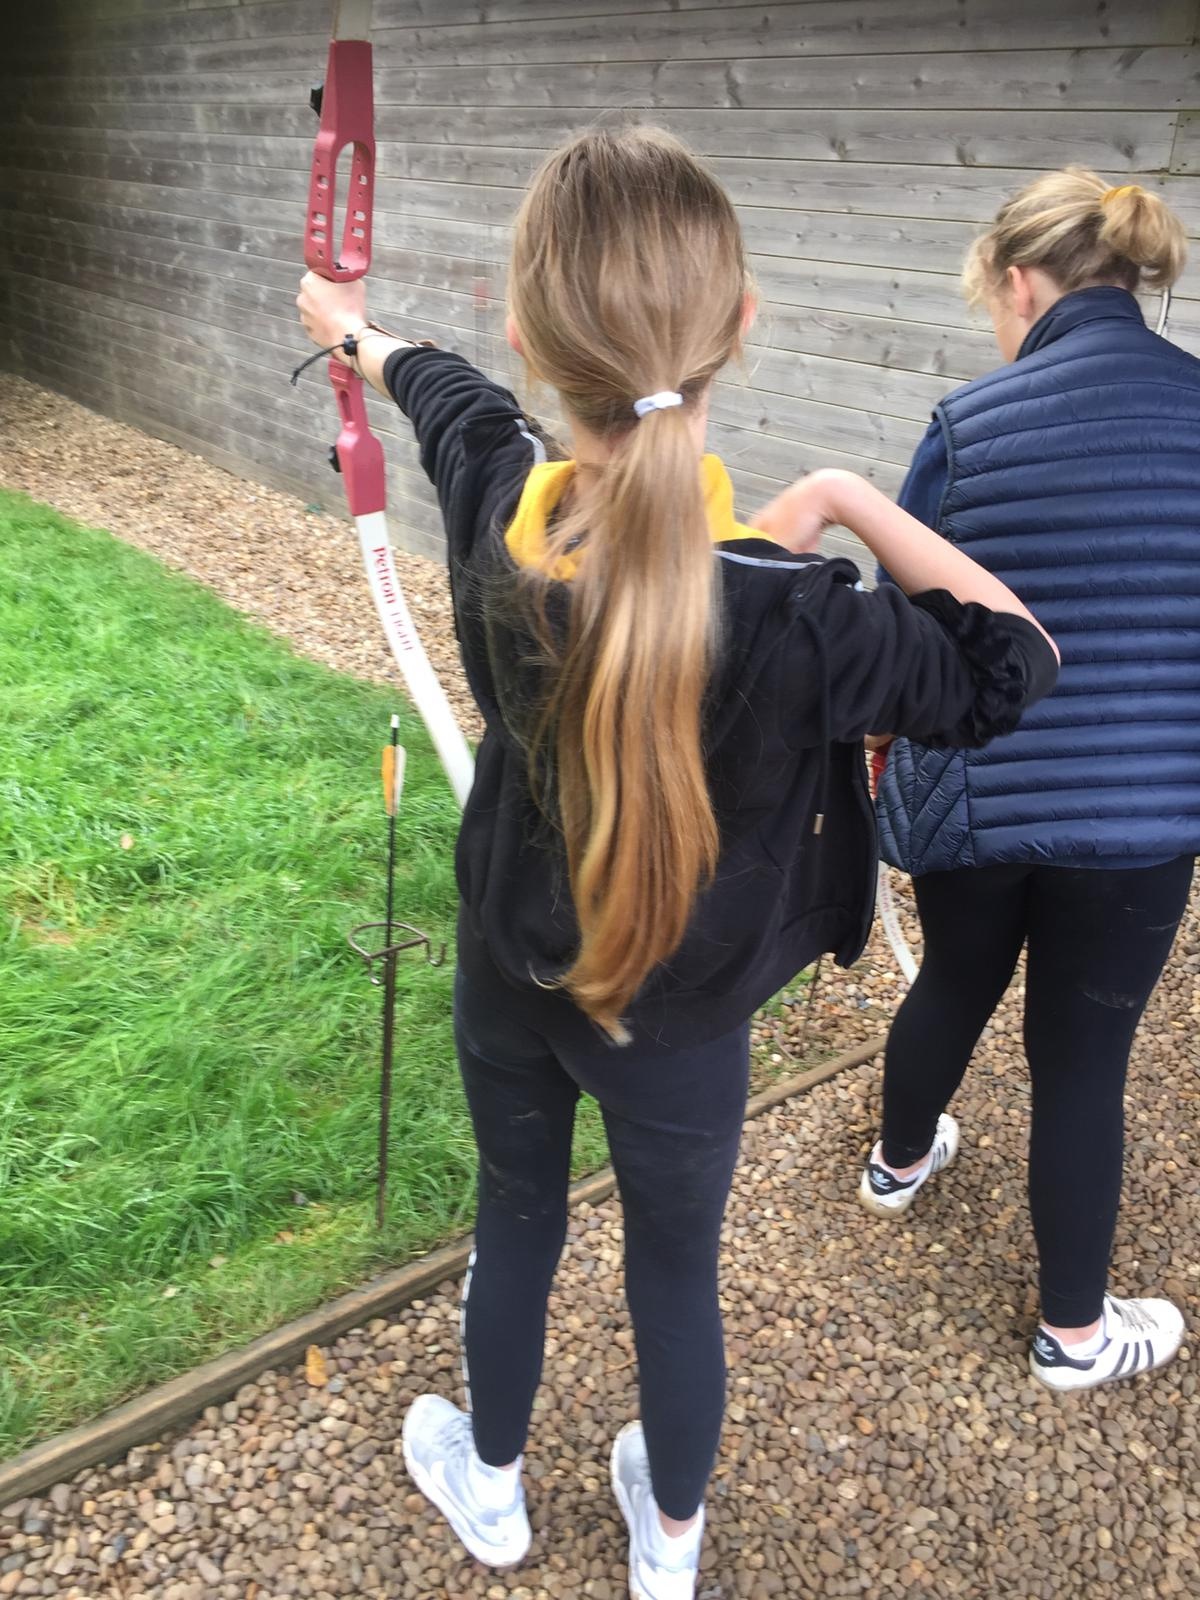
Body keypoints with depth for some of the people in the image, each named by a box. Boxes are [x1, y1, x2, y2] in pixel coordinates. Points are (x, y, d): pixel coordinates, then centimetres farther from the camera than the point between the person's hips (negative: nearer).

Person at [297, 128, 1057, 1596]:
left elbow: (445, 392, 3)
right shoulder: (788, 616, -35)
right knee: (674, 1271, 21)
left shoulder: (494, 498, -23)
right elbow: (1008, 664, -17)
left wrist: (358, 335, 26)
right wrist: (849, 500, -16)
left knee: (516, 1223, 27)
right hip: (678, 1023, -3)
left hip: (507, 977, 4)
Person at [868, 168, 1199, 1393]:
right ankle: (1075, 1330, 29)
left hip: (974, 794, 1)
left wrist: (907, 738, 18)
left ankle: (900, 1163, 53)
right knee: (1081, 1055, 12)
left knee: (955, 984, 26)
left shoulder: (972, 421, -8)